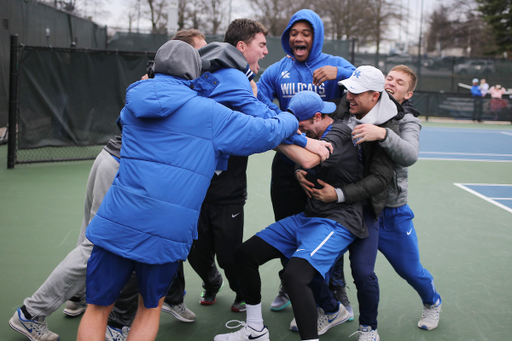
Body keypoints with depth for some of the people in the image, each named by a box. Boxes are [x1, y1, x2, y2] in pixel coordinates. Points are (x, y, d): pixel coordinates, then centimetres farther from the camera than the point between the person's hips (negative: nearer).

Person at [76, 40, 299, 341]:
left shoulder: (134, 104, 12)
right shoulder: (208, 113, -1)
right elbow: (265, 133, 0)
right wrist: (291, 120, 24)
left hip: (116, 224, 2)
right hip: (168, 234, -2)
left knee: (97, 308, 16)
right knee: (151, 307, 23)